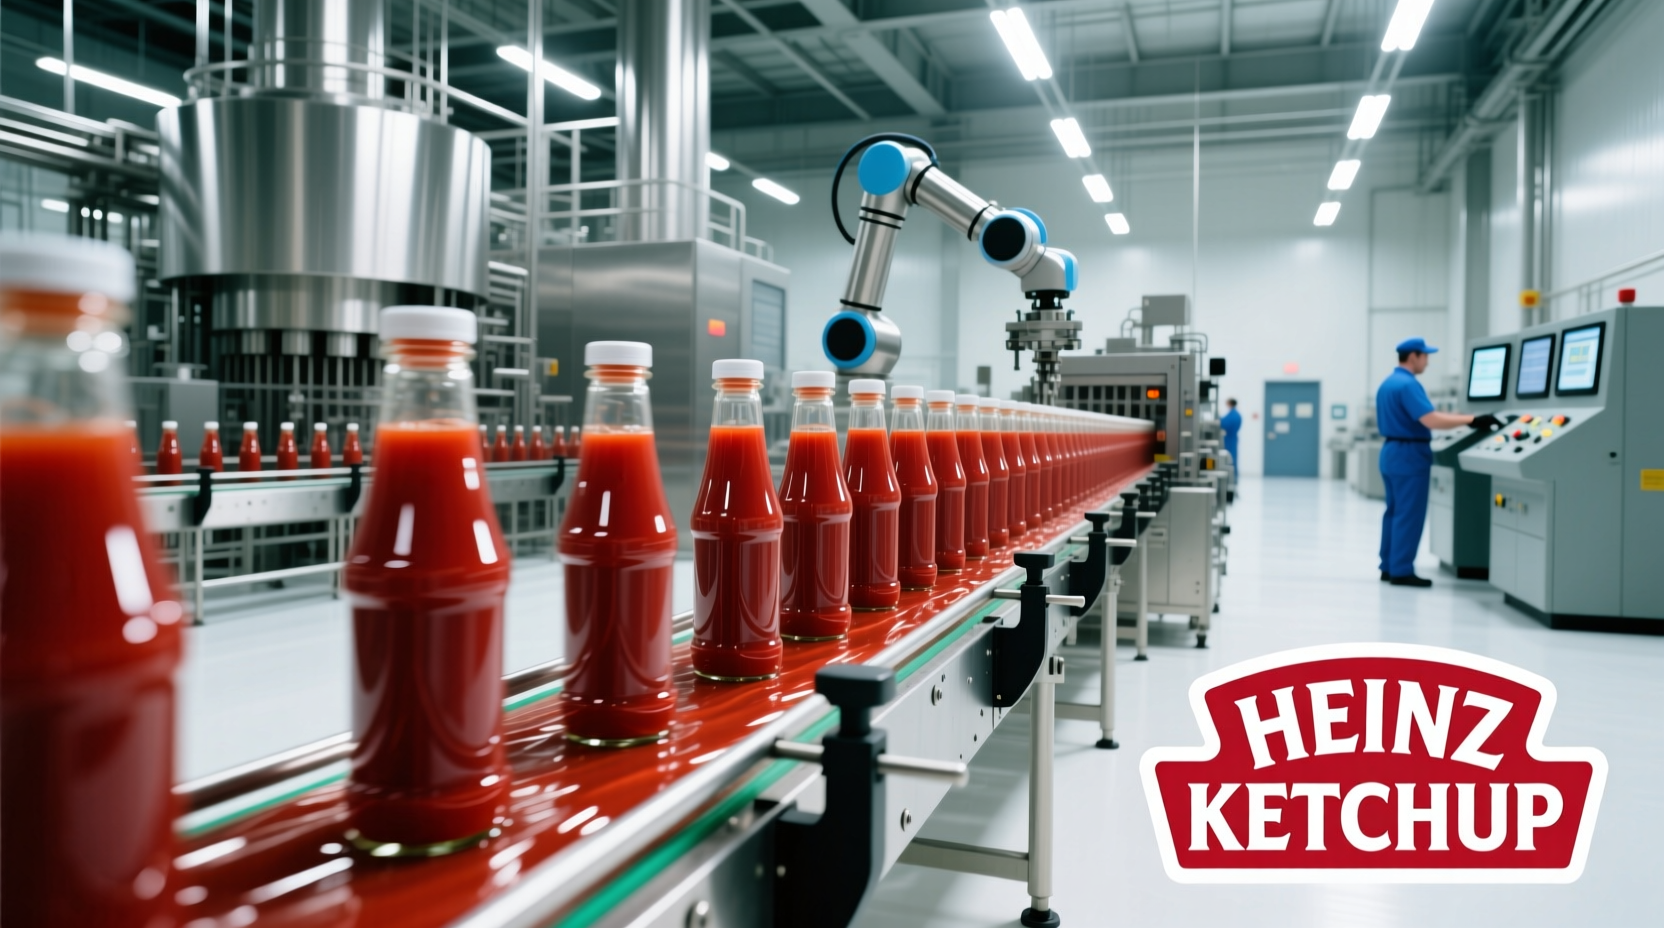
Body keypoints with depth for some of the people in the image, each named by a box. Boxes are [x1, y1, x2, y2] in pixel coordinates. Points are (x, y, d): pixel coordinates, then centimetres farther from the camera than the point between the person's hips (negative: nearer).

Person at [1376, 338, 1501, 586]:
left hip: (1391, 452, 10)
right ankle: (1401, 571, -3)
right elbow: (1431, 420, -26)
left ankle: (1389, 567, 15)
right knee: (1408, 515, -5)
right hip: (1409, 455, -10)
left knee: (1395, 512, 12)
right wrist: (1471, 420, -24)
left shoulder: (1387, 383, 13)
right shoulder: (1408, 384, -18)